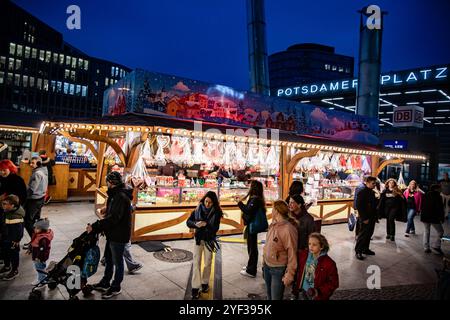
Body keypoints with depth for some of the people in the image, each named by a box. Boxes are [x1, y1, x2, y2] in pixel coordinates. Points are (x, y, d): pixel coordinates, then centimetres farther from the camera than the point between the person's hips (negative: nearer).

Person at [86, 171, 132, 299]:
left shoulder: (121, 197, -25)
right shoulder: (115, 195, 10)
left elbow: (113, 218, -31)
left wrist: (95, 226, -26)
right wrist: (98, 227, 8)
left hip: (119, 235, -10)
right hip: (112, 234, 10)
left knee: (117, 261, 8)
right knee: (108, 259, 22)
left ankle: (116, 287, 25)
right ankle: (105, 283, 40)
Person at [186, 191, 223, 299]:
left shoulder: (216, 213, -13)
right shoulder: (198, 209, -9)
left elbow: (215, 228, -16)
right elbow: (188, 222, -6)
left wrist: (206, 224, -34)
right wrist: (196, 224, -27)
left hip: (209, 240, 0)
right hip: (198, 239, 1)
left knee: (207, 263, 12)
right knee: (196, 263, 0)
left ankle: (205, 283, 32)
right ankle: (195, 288, 5)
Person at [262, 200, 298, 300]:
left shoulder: (288, 229, -25)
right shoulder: (273, 224, -2)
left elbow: (292, 254, -21)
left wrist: (289, 275, -17)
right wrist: (264, 262, 12)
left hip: (279, 269, -7)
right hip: (267, 266, 7)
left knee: (276, 297, 9)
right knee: (269, 295, 24)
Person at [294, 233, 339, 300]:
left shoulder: (329, 263, -20)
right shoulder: (303, 255, -7)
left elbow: (333, 283, -14)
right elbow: (299, 270, 11)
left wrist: (318, 291, -22)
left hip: (319, 296, -4)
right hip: (304, 292, 4)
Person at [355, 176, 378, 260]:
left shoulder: (372, 192, 12)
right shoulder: (362, 193, -15)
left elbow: (374, 205, 20)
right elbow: (359, 206, -19)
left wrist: (375, 216, 13)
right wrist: (364, 218, -19)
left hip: (372, 218, 9)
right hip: (365, 219, -9)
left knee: (369, 234, 15)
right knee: (362, 235, -4)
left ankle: (365, 249, 28)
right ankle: (358, 251, 5)